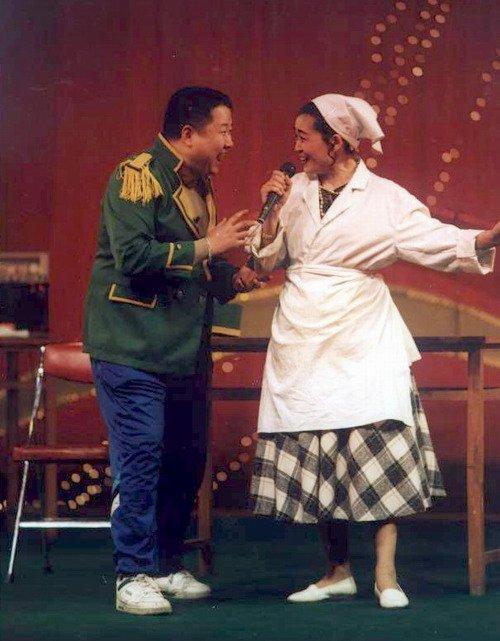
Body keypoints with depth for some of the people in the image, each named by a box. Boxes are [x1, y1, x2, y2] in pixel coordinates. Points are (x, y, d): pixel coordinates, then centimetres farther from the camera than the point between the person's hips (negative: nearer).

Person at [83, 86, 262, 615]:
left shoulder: (198, 185, 18)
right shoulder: (138, 176, -11)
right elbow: (132, 255, -23)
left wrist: (232, 277, 10)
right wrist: (205, 248, -19)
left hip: (184, 351, 9)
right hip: (134, 349, -9)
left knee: (186, 461, 10)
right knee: (140, 460, -8)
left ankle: (167, 567, 21)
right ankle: (133, 576, -1)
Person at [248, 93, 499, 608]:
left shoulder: (385, 199, -3)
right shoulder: (295, 191, 8)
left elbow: (435, 241, -13)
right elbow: (267, 261, 10)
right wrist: (271, 214, -5)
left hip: (361, 343, -4)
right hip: (302, 343, 4)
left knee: (376, 448, -11)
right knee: (317, 459, 5)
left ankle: (386, 575, -3)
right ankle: (337, 572, 16)